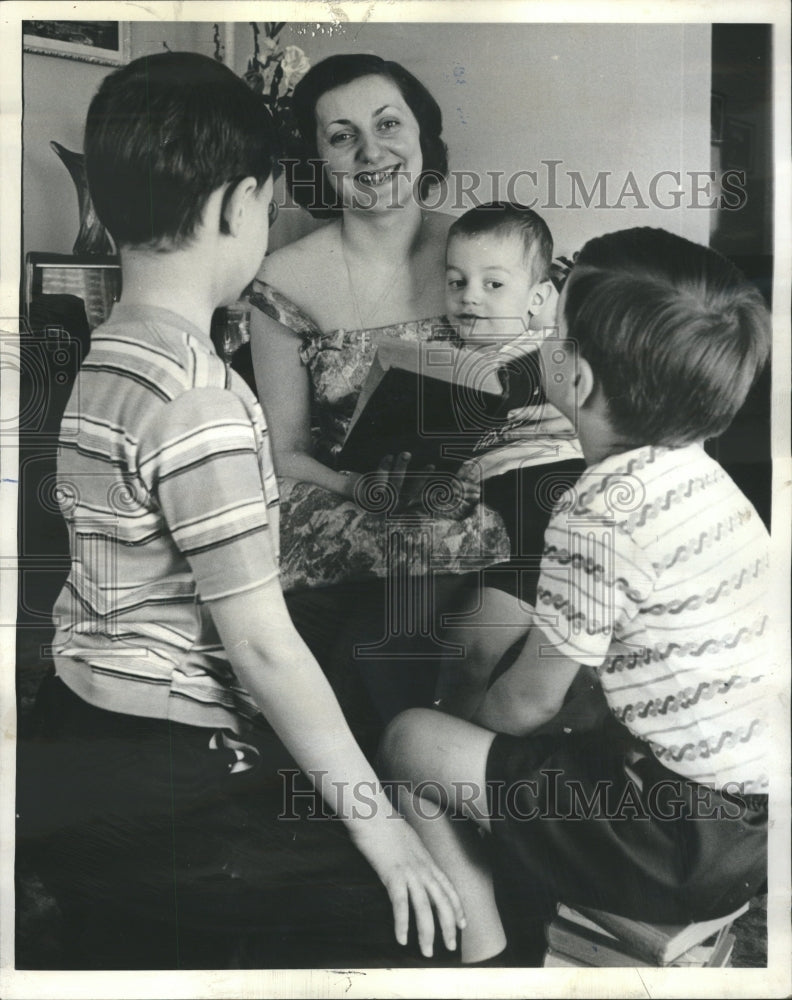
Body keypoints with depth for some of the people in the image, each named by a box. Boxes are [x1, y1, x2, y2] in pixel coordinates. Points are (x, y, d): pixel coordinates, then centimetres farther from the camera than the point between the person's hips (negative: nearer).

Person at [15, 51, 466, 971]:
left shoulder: (104, 362, 7)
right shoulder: (201, 402, -22)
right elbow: (262, 644, -21)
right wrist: (379, 824, -14)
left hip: (80, 742, 10)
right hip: (163, 783, -10)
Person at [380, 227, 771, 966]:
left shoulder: (600, 510, -22)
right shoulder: (700, 475, 4)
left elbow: (528, 702, -12)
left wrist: (469, 721, 8)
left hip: (693, 846, -8)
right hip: (755, 804, 9)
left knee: (413, 741, 0)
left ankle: (485, 959, 12)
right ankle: (518, 929, 29)